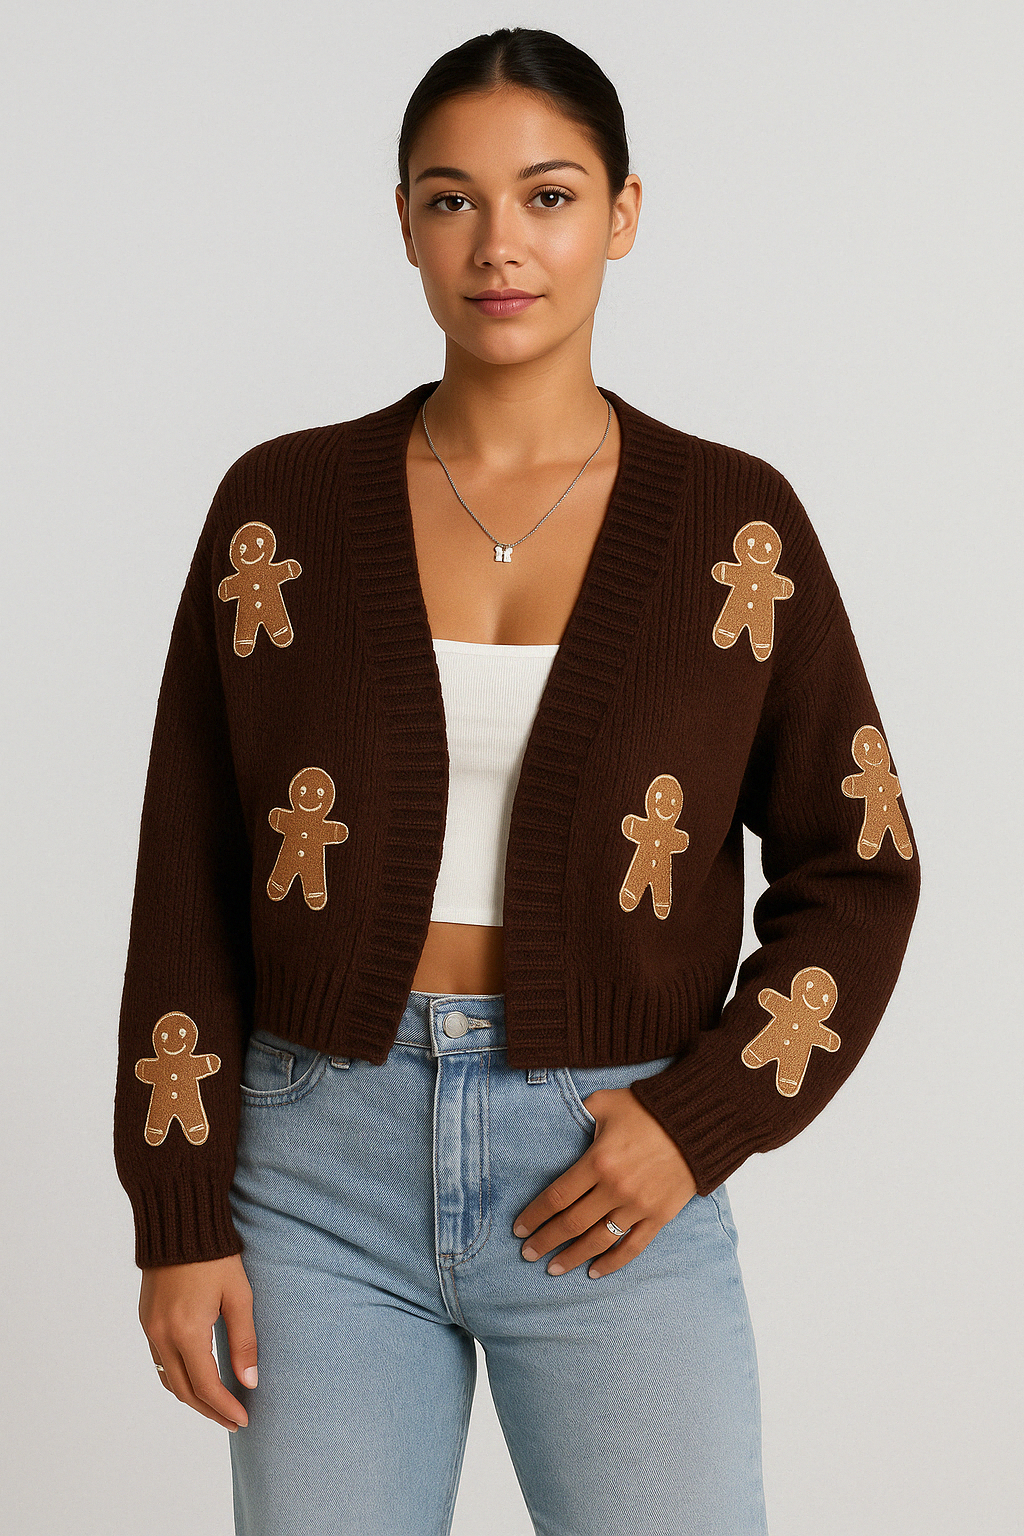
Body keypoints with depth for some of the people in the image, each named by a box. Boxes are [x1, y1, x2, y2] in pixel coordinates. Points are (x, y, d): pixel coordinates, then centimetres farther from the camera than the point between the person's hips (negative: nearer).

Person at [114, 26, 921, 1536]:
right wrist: (179, 1218, -1)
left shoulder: (734, 523, -1)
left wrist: (705, 1116, -8)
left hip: (610, 1180, 0)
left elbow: (855, 869, 4)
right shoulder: (283, 505, 1)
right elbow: (188, 883, 3)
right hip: (324, 1165, 1)